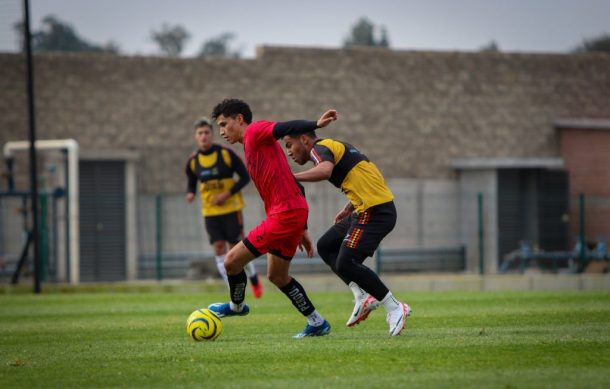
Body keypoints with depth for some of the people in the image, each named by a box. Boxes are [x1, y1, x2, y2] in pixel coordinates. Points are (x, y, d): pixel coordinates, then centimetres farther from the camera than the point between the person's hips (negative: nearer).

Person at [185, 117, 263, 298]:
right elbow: (191, 182, 14)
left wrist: (227, 194, -17)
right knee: (219, 249, -6)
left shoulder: (226, 154, -10)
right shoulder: (193, 161, 0)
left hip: (231, 208, -3)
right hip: (210, 211, 3)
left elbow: (245, 177, -6)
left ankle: (254, 279, 24)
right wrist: (190, 193, -10)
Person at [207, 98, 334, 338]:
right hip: (295, 212, 10)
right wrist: (302, 229, 24)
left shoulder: (255, 131, -2)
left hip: (285, 214, -10)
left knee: (232, 261, -2)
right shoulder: (254, 147, 24)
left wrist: (315, 125, -40)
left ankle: (236, 306, 23)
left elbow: (286, 128, -22)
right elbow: (292, 184, 24)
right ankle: (317, 323, 24)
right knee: (277, 276, 19)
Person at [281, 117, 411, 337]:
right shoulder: (336, 146, 21)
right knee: (326, 246, 16)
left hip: (374, 211, -10)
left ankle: (395, 308, -5)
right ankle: (363, 297, 7)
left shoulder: (320, 148, -8)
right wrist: (348, 209, 26)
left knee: (345, 264, -13)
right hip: (368, 209, 10)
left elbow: (325, 170, -32)